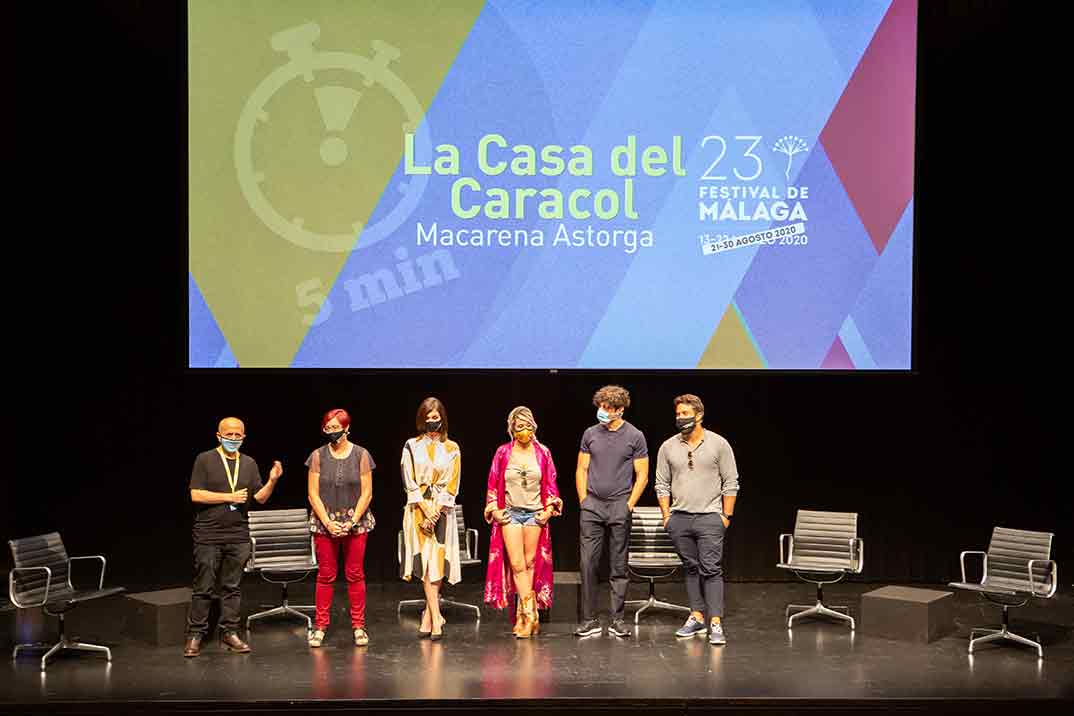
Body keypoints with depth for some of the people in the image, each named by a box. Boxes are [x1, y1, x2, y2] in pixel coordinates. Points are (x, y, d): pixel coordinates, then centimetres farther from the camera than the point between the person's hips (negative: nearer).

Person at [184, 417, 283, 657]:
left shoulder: (249, 463, 11)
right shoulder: (205, 460, -1)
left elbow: (260, 498, 10)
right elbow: (196, 495, -9)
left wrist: (272, 480, -8)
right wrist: (229, 497, -13)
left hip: (238, 536, 4)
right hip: (208, 536, -4)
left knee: (232, 587, 8)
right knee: (203, 588, 0)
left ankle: (230, 633, 15)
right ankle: (195, 635, 8)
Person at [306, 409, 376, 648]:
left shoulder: (361, 455, 0)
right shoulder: (318, 456, 1)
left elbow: (367, 493, -2)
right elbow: (313, 494, -1)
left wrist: (352, 522, -11)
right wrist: (328, 522, -10)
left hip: (355, 522, 0)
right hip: (325, 522, 0)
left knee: (355, 574, 2)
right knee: (325, 575, 2)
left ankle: (358, 626, 11)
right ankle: (320, 626, 11)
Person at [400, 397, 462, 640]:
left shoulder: (452, 448, 8)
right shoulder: (411, 446, 7)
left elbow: (452, 484, 2)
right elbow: (410, 482, 0)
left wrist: (436, 512, -10)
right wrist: (426, 510, -10)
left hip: (442, 509, 1)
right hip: (418, 509, -1)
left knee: (437, 562, -4)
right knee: (426, 561, -9)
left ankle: (428, 617, 4)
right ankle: (436, 619, -11)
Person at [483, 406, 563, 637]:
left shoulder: (542, 453, 4)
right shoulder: (503, 453, 2)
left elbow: (551, 485, 9)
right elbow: (493, 484, 7)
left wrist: (549, 510, 0)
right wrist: (494, 510, 0)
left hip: (535, 514, 1)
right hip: (510, 514, -1)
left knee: (530, 564, 2)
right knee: (517, 565, -10)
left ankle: (522, 617, 10)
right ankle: (530, 615, -10)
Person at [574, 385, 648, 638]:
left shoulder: (634, 436, 0)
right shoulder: (590, 434, 7)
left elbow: (642, 476, 2)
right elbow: (581, 470, 11)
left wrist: (629, 504, -6)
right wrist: (584, 501, 3)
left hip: (620, 506, -2)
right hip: (592, 505, 2)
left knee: (619, 566, 4)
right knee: (588, 563, -2)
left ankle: (617, 619, 12)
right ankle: (589, 619, 5)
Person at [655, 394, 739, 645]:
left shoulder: (718, 444, -1)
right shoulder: (668, 447, 6)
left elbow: (731, 483, 1)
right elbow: (662, 484, 11)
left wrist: (726, 515, -3)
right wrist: (667, 515, 5)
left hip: (709, 517, -3)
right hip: (679, 518, 3)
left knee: (711, 569, -9)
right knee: (691, 569, 10)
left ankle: (715, 624, -11)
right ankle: (696, 617, 18)